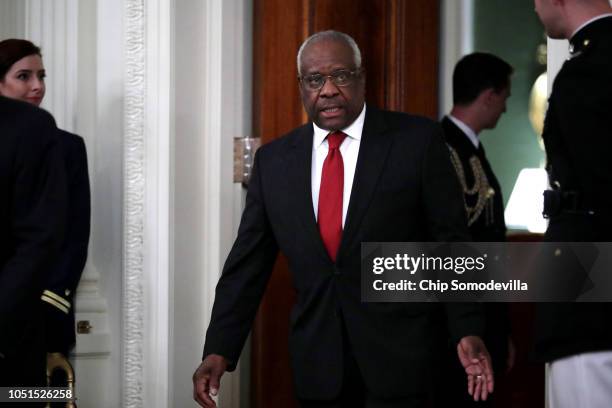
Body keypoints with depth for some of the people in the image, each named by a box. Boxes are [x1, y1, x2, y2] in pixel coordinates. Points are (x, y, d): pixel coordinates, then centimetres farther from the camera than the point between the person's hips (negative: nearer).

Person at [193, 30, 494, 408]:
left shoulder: (417, 141, -3)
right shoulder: (274, 160, 7)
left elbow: (452, 243, -3)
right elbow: (248, 264, 6)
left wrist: (468, 331, -11)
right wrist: (219, 351, -2)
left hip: (398, 356, -3)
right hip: (317, 361, 3)